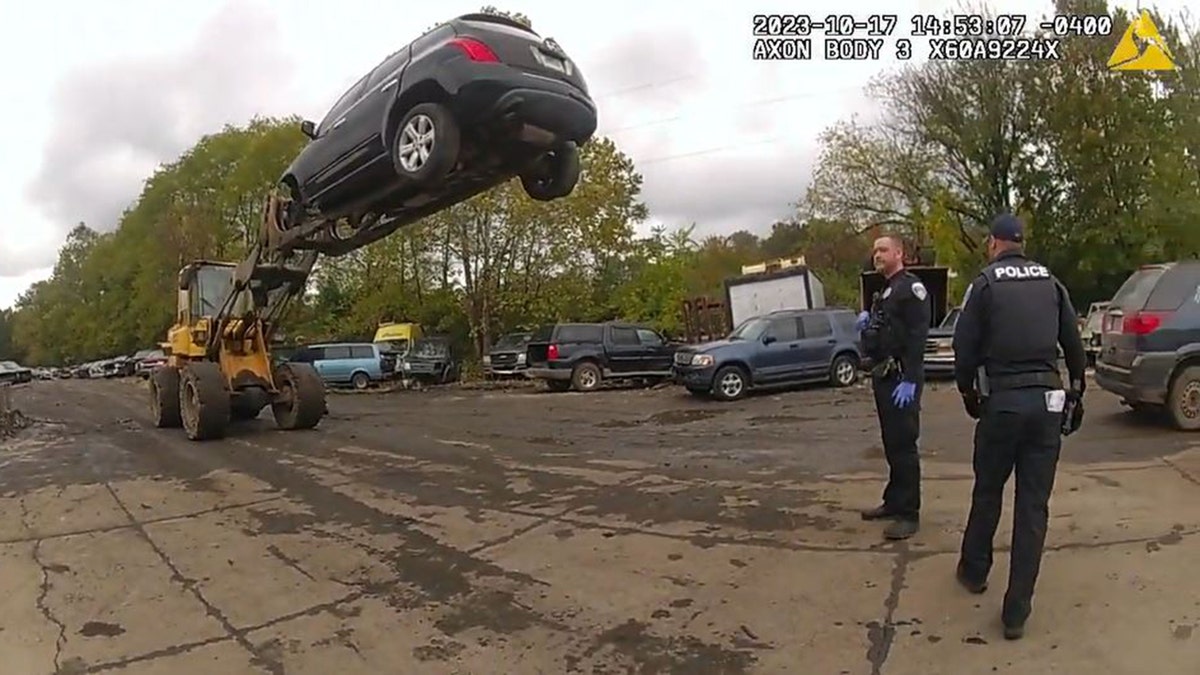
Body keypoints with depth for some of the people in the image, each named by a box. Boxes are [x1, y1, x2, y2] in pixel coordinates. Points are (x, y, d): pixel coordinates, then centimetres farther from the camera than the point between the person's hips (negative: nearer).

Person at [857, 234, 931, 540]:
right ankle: (893, 502, 26)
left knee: (903, 446, -7)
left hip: (901, 379, -10)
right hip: (883, 376, 10)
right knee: (891, 444, 16)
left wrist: (909, 380, -26)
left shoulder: (912, 287, -10)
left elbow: (917, 336, -20)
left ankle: (908, 514, -1)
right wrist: (867, 323, 6)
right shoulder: (884, 291, 19)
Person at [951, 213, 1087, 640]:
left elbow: (965, 345, -6)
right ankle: (1017, 612, 8)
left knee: (987, 493, 16)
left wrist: (967, 392, 9)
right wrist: (1076, 392, 21)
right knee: (1033, 505, 5)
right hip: (1047, 401, 3)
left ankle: (974, 571, 35)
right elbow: (1074, 344, 11)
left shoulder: (986, 283, -3)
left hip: (1002, 401, -3)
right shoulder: (1050, 282, 8)